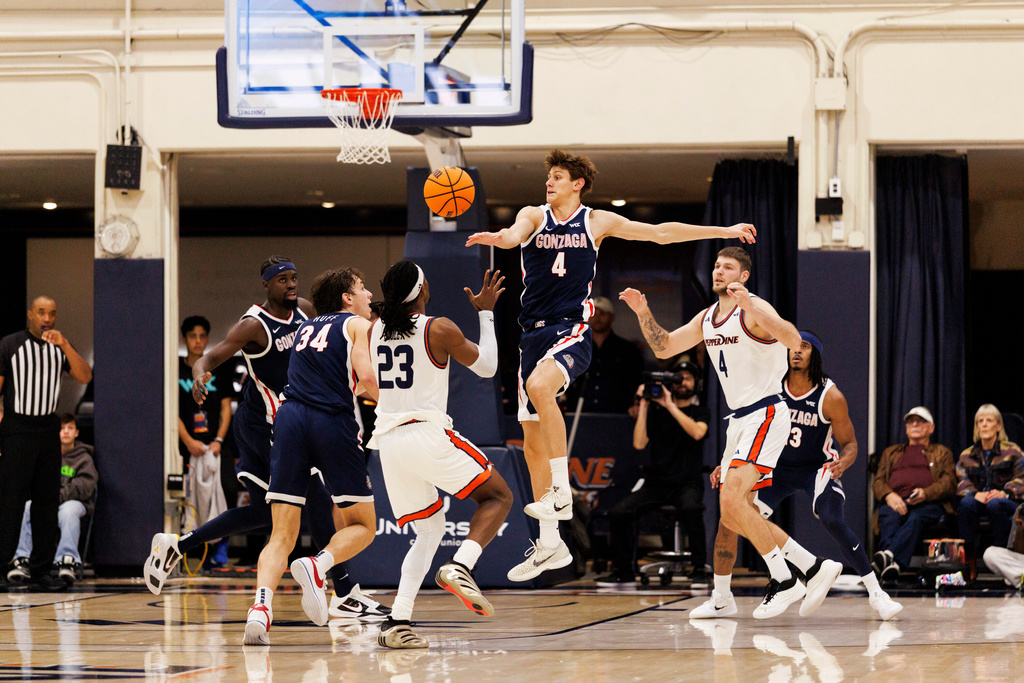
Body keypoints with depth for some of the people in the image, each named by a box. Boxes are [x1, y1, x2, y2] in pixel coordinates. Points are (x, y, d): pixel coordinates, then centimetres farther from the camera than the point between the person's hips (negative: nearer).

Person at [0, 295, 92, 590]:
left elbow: (85, 377, -2)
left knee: (47, 501, 4)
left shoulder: (61, 347, 10)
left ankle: (40, 569, 10)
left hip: (49, 430, 4)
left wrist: (64, 345, -14)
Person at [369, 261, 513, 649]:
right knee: (497, 497, 10)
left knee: (430, 531, 17)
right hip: (427, 434, -6)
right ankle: (460, 567, -18)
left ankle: (397, 621, 0)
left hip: (389, 441, 6)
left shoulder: (375, 330, 9)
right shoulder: (439, 329, -6)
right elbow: (487, 367, 6)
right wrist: (486, 313, 15)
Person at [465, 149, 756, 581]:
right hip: (534, 332, 4)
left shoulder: (596, 222, 5)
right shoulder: (534, 217, 7)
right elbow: (515, 235, -16)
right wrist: (497, 237, -41)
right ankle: (550, 545, 13)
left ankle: (561, 491, -27)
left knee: (539, 386, -35)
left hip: (572, 330, -4)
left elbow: (660, 233, 11)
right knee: (532, 443, 3)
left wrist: (724, 231, 10)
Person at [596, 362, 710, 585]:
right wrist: (643, 406, -3)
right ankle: (624, 571, -2)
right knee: (618, 513, -19)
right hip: (656, 483, 3)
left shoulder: (700, 413, 9)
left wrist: (670, 406, -13)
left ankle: (699, 569, -25)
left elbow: (697, 433, -14)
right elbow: (639, 443, 1)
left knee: (691, 508, -38)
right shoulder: (657, 413, 13)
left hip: (687, 484, -3)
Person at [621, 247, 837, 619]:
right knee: (731, 512, 12)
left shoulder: (754, 310, -14)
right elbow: (664, 347, 19)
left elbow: (794, 341, -31)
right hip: (738, 419, 9)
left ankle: (783, 581, -16)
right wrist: (643, 312, 3)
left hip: (766, 414, -9)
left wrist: (749, 307, -41)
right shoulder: (707, 318, 13)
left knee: (732, 499, -23)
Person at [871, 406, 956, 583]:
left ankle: (888, 555, -65)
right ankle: (892, 564, -62)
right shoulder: (891, 453, 36)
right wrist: (889, 495, -6)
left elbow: (949, 483, 12)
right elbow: (878, 482, 21)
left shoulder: (942, 453, 30)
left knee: (916, 519, -41)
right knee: (889, 519, -38)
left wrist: (926, 493, -11)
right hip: (894, 501, 2)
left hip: (928, 503, -2)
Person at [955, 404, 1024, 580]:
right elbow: (962, 481, 5)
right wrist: (975, 494, -17)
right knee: (966, 503, -33)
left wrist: (1004, 493, -20)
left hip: (1006, 502, -2)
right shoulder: (967, 455, 17)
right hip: (978, 500, 2)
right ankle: (969, 561, -35)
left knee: (995, 505, -38)